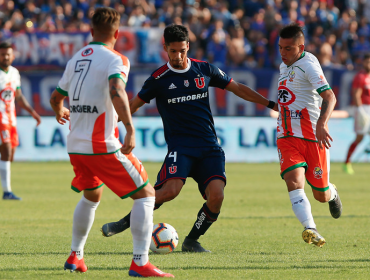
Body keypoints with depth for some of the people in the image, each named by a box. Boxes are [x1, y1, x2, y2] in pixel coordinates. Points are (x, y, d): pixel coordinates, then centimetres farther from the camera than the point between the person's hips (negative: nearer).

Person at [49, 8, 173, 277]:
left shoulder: (75, 59, 13)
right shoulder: (115, 59, -8)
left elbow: (56, 97, 25)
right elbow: (116, 92, -28)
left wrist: (60, 112, 48)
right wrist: (130, 129, -35)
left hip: (75, 146, 7)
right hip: (102, 146, -7)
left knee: (91, 195, 31)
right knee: (145, 194, -1)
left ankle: (75, 256, 33)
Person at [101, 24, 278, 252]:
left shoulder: (204, 70, 7)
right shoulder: (159, 79, 0)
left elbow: (238, 88, 17)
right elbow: (133, 105, 9)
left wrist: (270, 104, 15)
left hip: (209, 147, 3)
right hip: (180, 145, -3)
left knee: (216, 195, -19)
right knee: (170, 190, -28)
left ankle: (191, 241, 3)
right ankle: (126, 222, -9)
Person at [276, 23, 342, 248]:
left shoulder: (308, 64, -14)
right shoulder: (285, 66, 13)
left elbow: (329, 97, -27)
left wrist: (322, 124, -41)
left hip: (314, 137, -6)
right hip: (287, 137, 6)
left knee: (321, 195, 5)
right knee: (294, 181, -22)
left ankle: (332, 193, 42)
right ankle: (310, 229, -34)